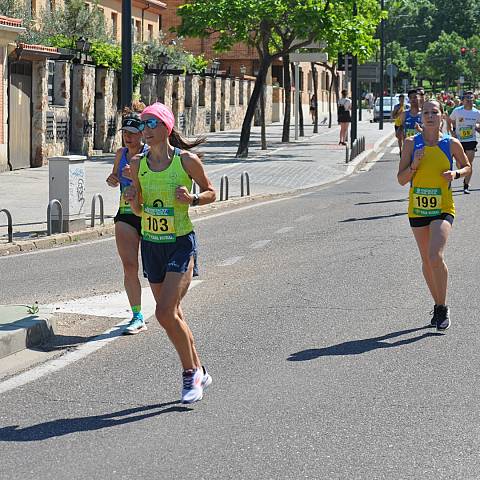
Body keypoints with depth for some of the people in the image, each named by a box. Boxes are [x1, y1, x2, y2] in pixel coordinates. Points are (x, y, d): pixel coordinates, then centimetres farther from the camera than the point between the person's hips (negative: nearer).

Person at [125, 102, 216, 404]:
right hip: (151, 244, 5)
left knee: (165, 312, -17)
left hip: (181, 244, -5)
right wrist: (133, 200, -10)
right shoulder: (139, 164, 3)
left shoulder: (187, 160, -10)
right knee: (173, 314, 12)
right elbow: (139, 210, 11)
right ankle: (199, 373, 29)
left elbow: (211, 192, 3)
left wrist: (191, 199, -16)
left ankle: (191, 372, 2)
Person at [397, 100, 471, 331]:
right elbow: (401, 179, 1)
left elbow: (467, 166, 16)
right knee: (426, 260, 11)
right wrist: (414, 165, -17)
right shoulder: (411, 143, 0)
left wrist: (455, 173, -6)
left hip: (443, 209, -3)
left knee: (435, 256, -20)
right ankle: (438, 305, 29)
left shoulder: (451, 144, -2)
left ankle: (443, 307, -4)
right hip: (417, 208, 3)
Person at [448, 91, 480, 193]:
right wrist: (452, 131, -3)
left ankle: (466, 185, 5)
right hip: (459, 140, 0)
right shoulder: (457, 111, -4)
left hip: (471, 140, 0)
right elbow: (450, 121, 9)